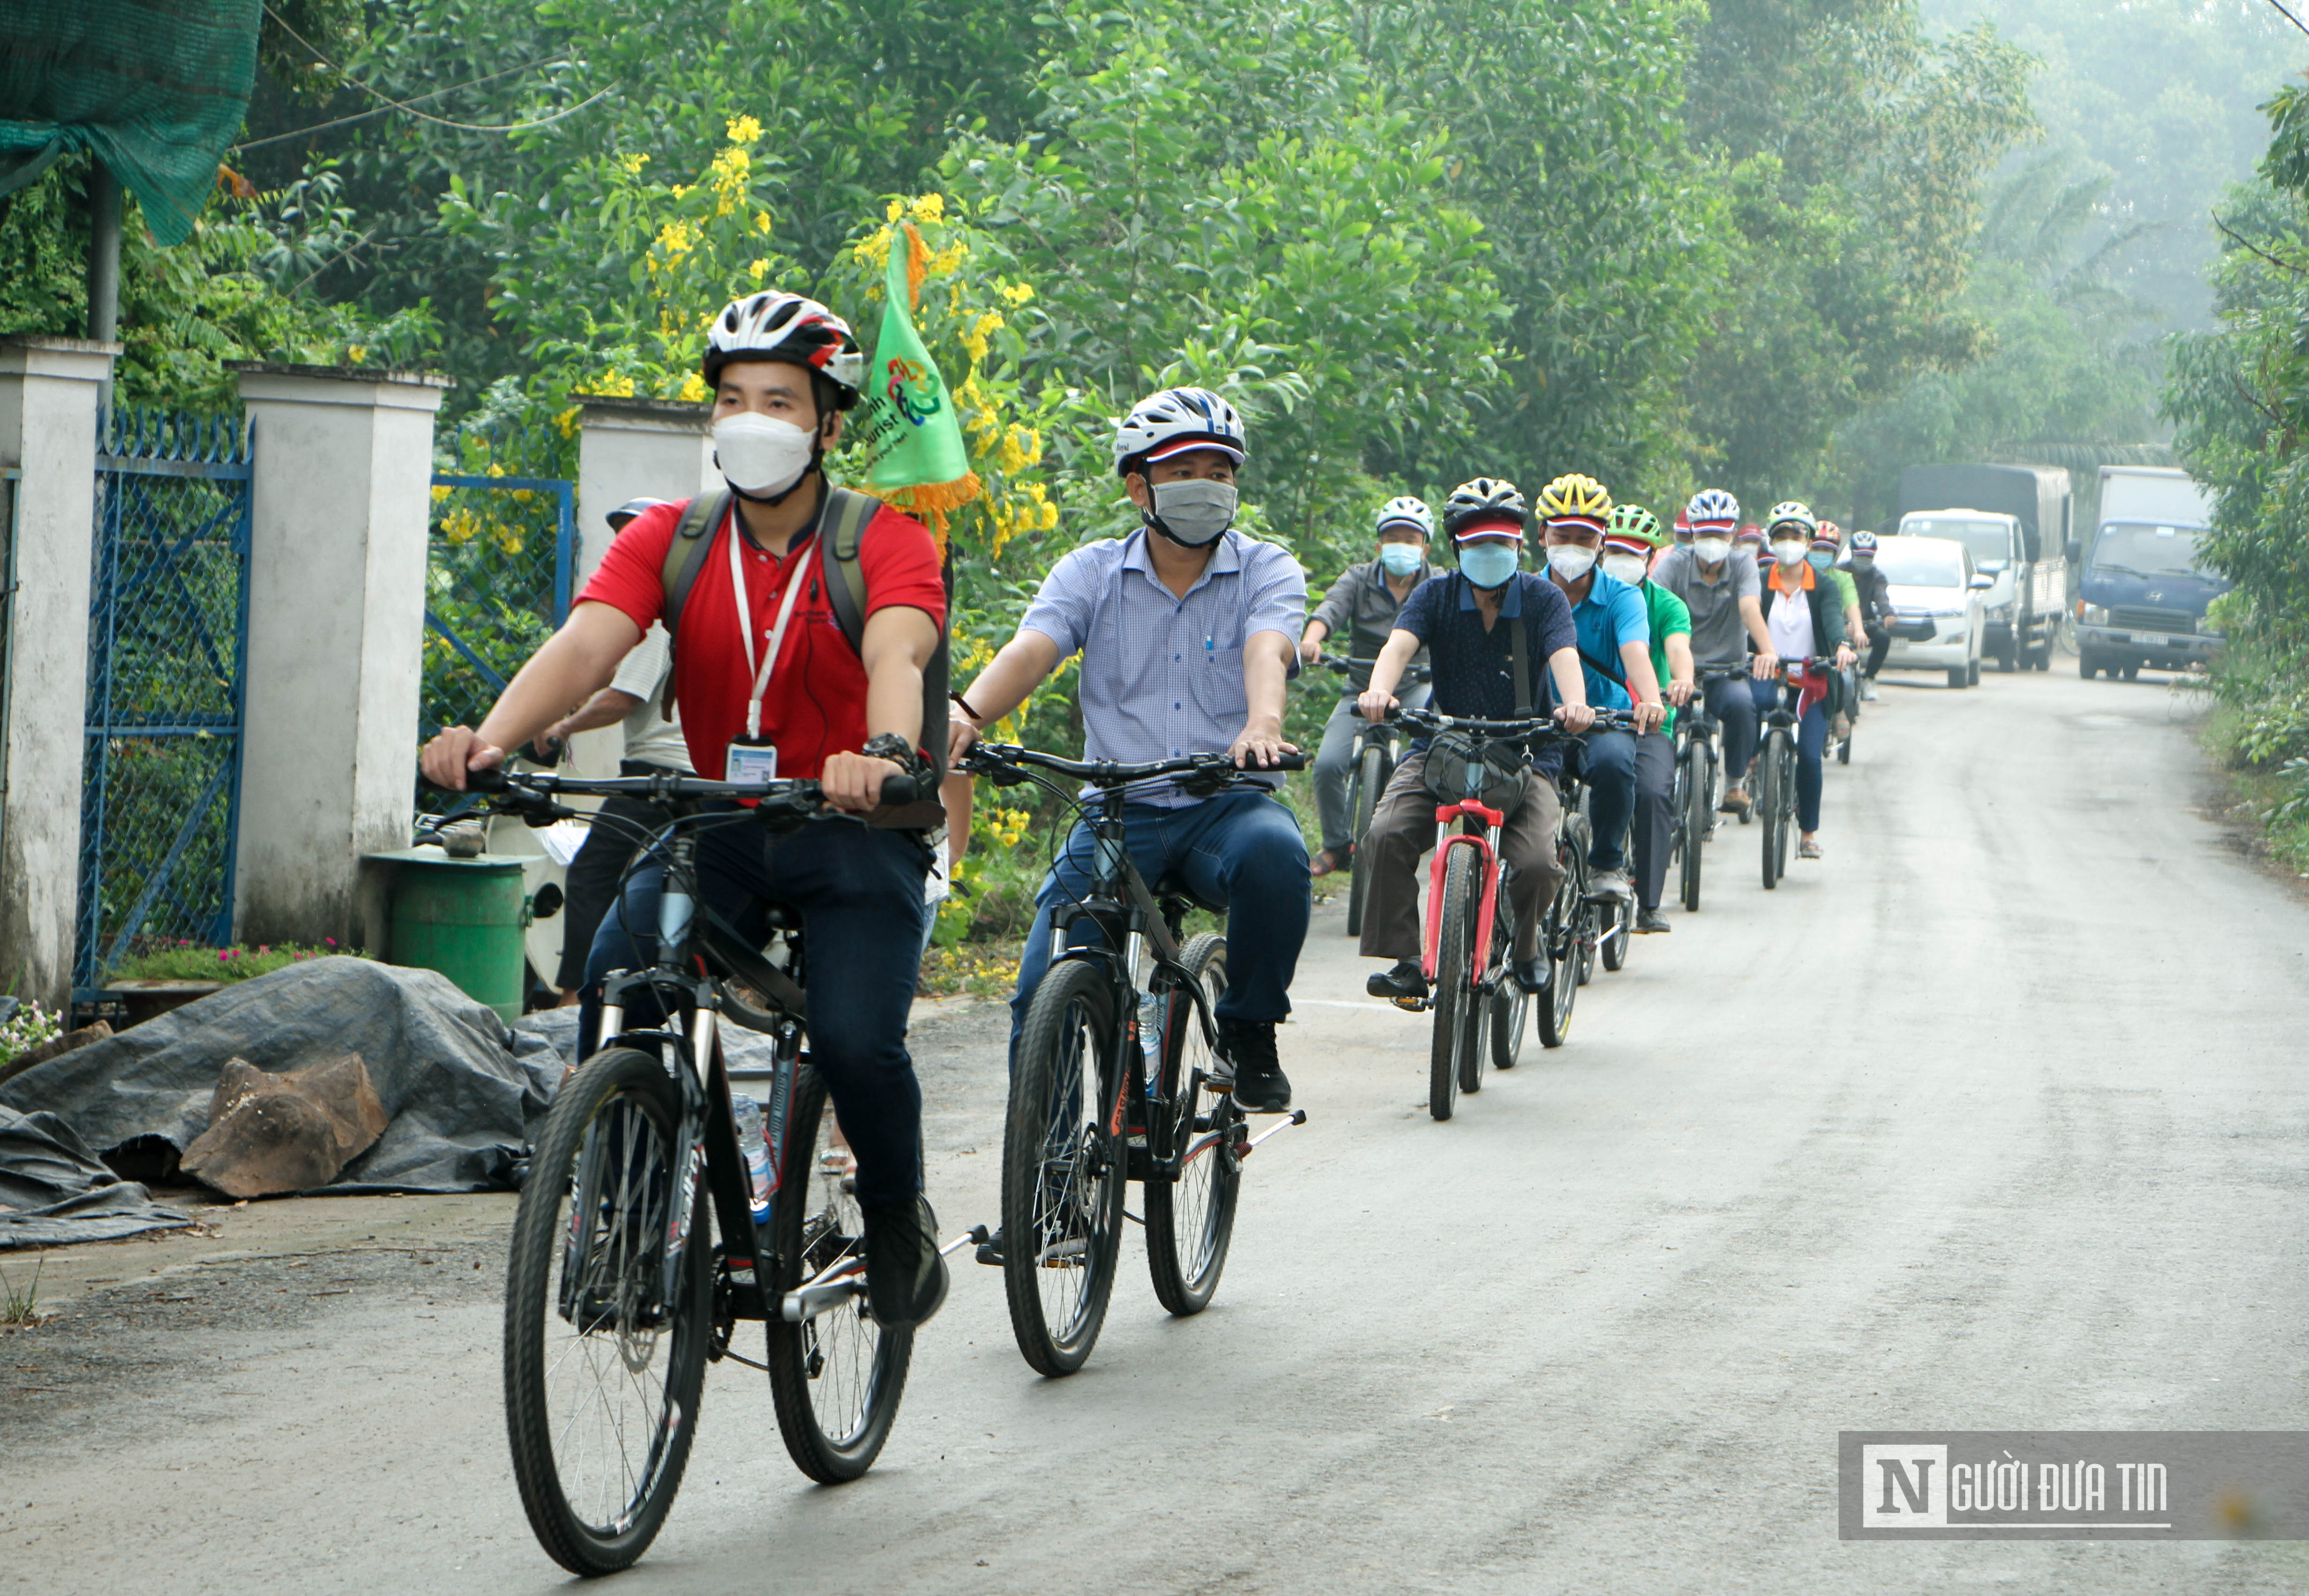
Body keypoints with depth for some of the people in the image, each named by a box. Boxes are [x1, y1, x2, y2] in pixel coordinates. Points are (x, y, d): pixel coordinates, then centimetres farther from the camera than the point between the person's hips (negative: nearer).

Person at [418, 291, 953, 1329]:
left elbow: (896, 657, -29)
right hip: (719, 825, 3)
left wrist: (886, 754, -53)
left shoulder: (886, 543, -9)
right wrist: (493, 738, -38)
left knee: (855, 1041, -23)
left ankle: (898, 1221, 7)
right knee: (613, 989, -24)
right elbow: (586, 644, -17)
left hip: (855, 831, -3)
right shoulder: (670, 541, -1)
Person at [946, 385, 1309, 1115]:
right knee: (1043, 994, -16)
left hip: (1225, 808, -1)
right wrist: (966, 713, -34)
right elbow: (1031, 650, -11)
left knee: (1274, 850, -36)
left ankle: (1251, 1031, -12)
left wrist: (1263, 724, -41)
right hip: (1118, 810, 1)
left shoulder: (1267, 570, 4)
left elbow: (1266, 651, -18)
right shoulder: (1091, 573, 6)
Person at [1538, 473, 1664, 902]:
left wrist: (1650, 700, -45)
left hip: (1605, 719, -1)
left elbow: (1635, 650, -23)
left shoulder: (1620, 598, -5)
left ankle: (1608, 864, -10)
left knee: (1612, 760, -35)